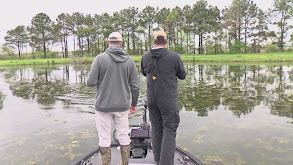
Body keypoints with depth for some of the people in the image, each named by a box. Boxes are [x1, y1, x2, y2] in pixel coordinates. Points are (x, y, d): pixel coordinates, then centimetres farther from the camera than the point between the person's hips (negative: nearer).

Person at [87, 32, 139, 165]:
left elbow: (90, 82, -11)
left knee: (104, 138, 10)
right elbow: (135, 86, 1)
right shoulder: (129, 60, -1)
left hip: (103, 105, -2)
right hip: (122, 105, 3)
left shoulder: (100, 58, -8)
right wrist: (134, 103, 14)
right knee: (124, 136, 14)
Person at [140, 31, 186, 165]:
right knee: (169, 129, 4)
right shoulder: (174, 57, -13)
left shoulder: (145, 57, -2)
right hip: (169, 100, -4)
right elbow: (182, 75, 2)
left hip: (152, 99, 4)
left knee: (156, 129, 17)